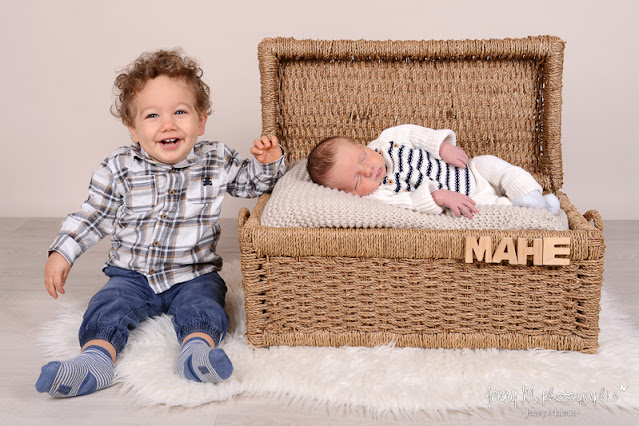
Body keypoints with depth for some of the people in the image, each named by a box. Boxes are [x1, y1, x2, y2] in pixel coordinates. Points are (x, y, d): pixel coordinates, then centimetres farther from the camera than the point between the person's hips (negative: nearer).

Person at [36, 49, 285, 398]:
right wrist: (62, 252, -3)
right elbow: (93, 216, 5)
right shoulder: (119, 170, -7)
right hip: (132, 274, 1)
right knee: (107, 307, -23)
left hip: (194, 274, 0)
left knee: (203, 306, -28)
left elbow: (253, 183, 11)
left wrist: (267, 162, -10)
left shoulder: (217, 162, -5)